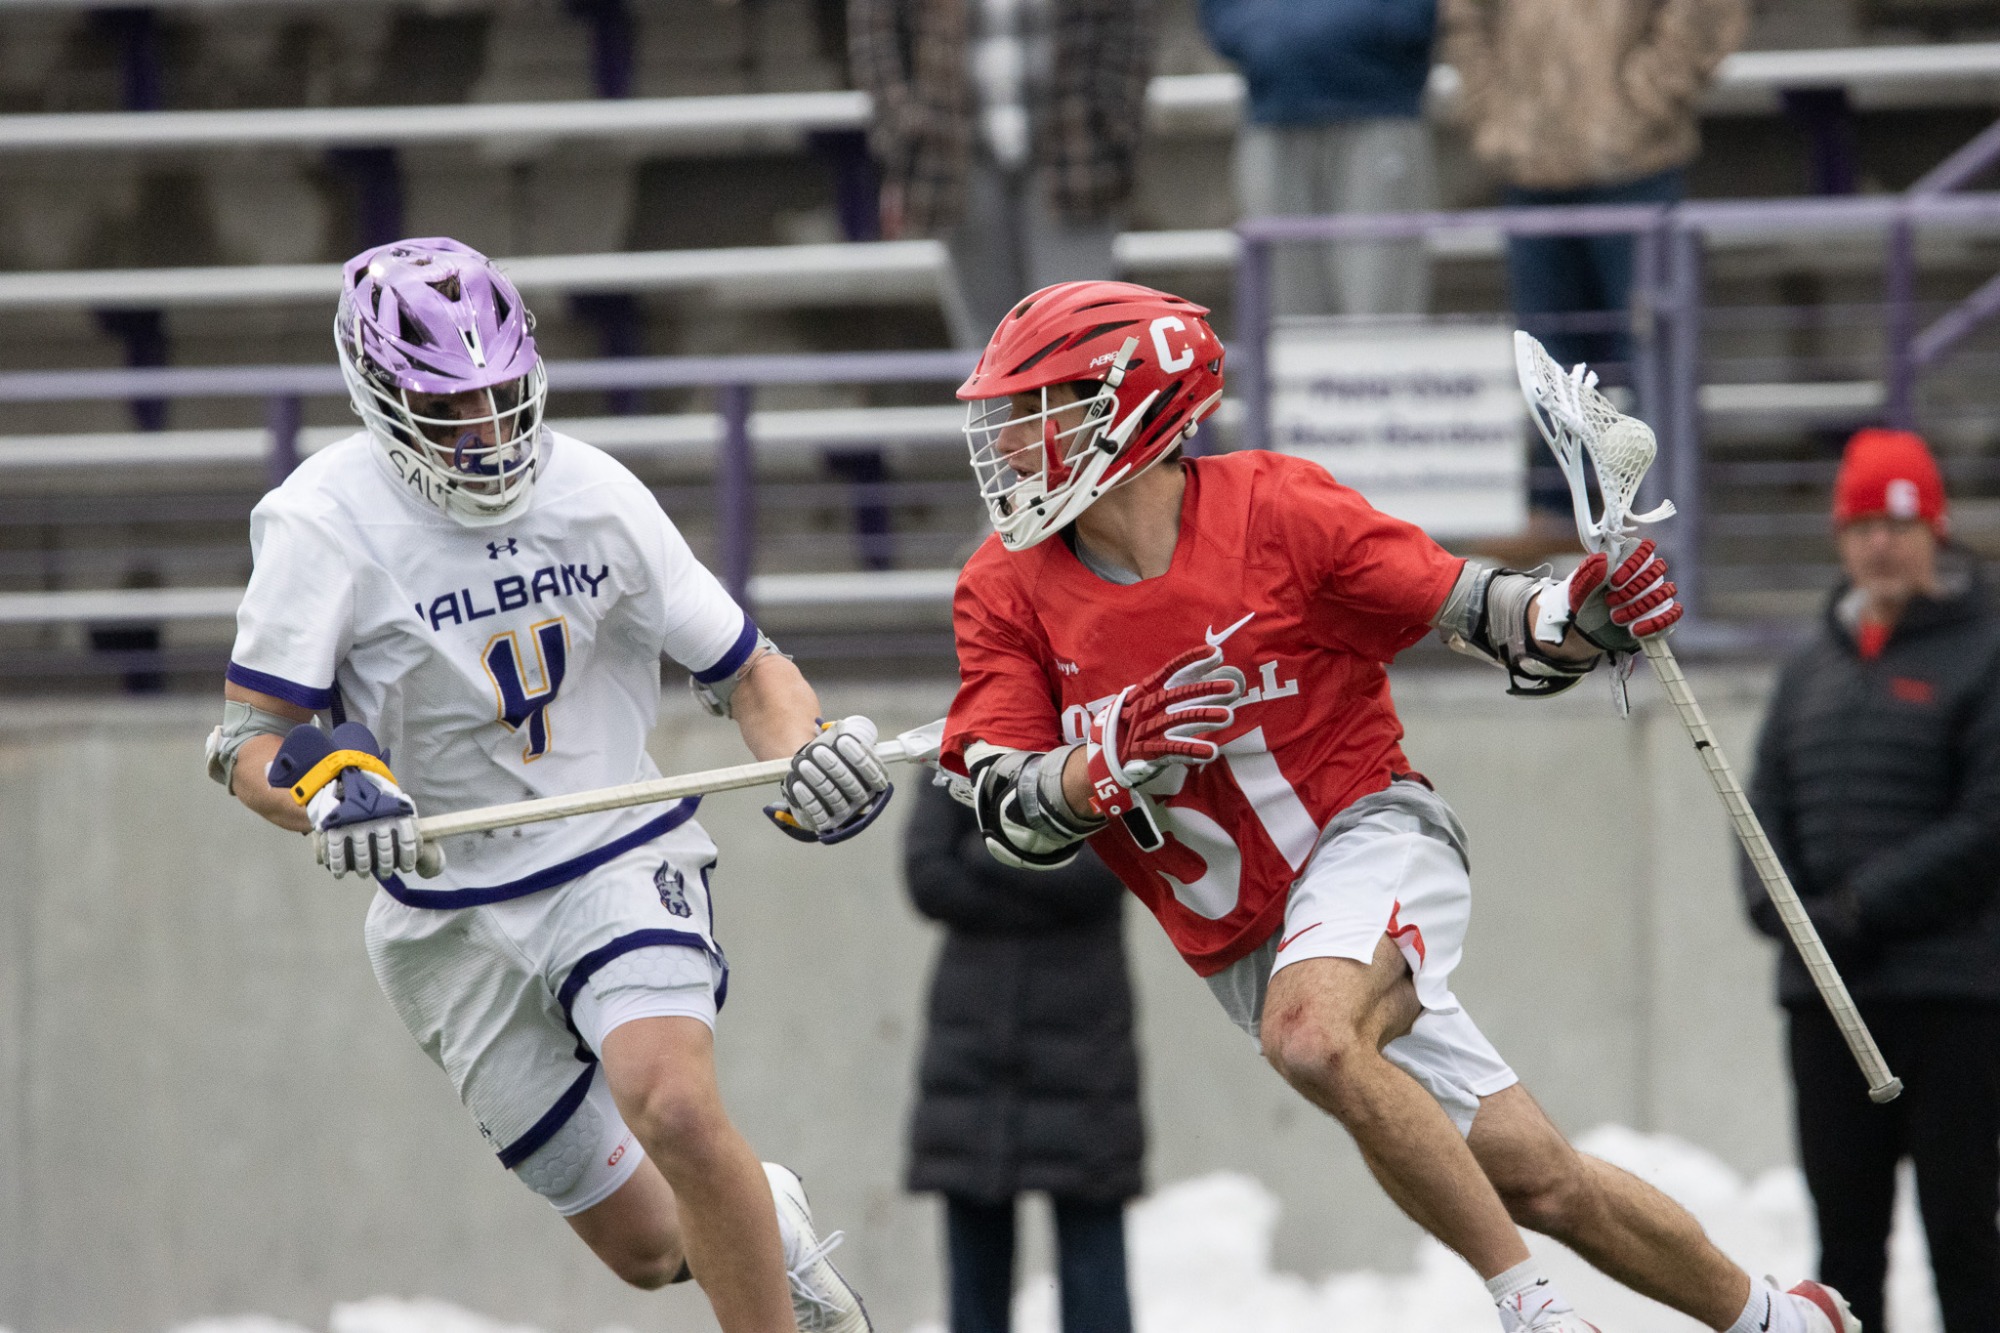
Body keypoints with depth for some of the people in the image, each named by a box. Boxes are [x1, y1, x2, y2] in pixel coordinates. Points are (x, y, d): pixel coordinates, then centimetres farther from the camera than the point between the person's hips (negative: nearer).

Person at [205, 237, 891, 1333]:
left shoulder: (592, 494, -7)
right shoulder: (326, 521, -14)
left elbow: (741, 667, 2)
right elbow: (248, 744, -15)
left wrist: (808, 754, -19)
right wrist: (327, 788, -38)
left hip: (618, 862, 0)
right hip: (450, 921, 0)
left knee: (675, 1110, -31)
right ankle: (771, 1228, 43)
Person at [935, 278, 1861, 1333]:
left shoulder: (1270, 511, -13)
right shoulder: (1007, 592, -3)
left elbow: (1477, 613, -6)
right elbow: (1009, 815, -8)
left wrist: (1579, 618, -27)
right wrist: (1115, 762, -28)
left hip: (1368, 835, -4)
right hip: (1245, 947, 4)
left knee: (1310, 1033, -36)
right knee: (1535, 1182, 2)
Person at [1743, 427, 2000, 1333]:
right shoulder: (1810, 672, 16)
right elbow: (1766, 810, 13)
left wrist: (1863, 906, -14)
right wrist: (1789, 910, -7)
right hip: (1825, 994, 6)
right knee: (1845, 1236, 8)